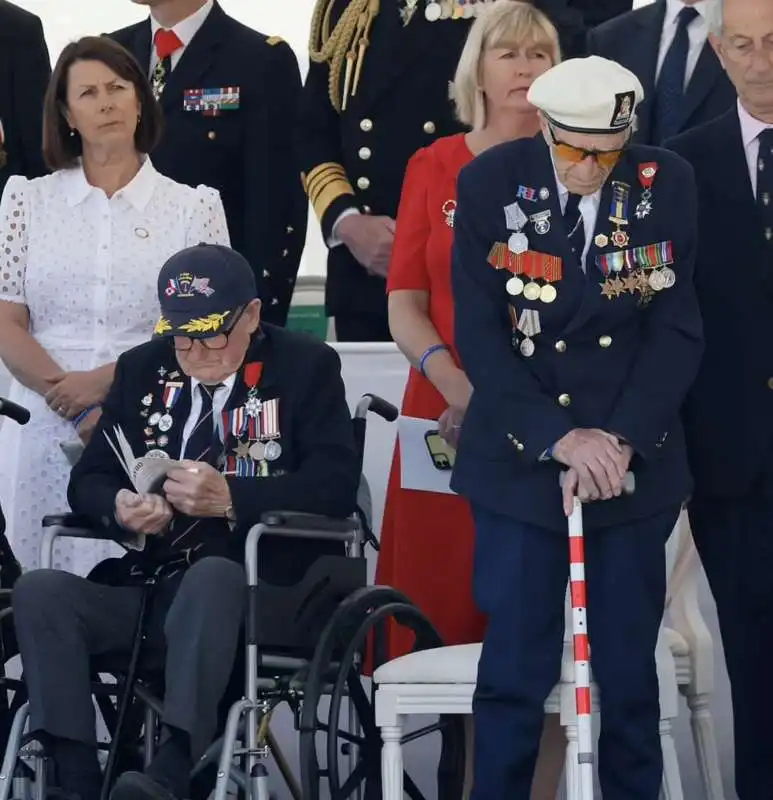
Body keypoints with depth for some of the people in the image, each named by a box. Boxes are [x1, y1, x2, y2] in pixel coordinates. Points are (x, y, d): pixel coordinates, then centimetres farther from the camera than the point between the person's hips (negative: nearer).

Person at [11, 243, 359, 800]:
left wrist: (229, 497, -22)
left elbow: (336, 484, -8)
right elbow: (88, 479, 14)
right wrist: (119, 508, -11)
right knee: (39, 592, -22)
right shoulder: (143, 368, 17)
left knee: (209, 576, -39)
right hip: (148, 586, 5)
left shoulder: (306, 367, 4)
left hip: (257, 591, -5)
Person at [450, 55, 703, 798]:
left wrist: (620, 441, -14)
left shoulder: (667, 185, -4)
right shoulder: (490, 184, -7)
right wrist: (559, 439, -16)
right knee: (514, 672, 0)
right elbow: (481, 336, -7)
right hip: (520, 461, -1)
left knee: (630, 672, 7)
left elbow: (677, 328, -3)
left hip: (636, 465, 1)